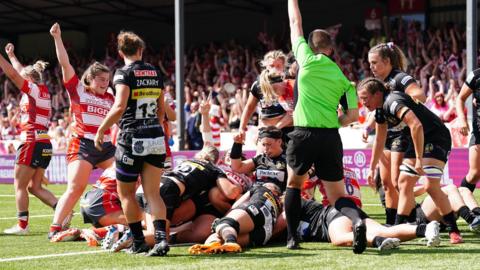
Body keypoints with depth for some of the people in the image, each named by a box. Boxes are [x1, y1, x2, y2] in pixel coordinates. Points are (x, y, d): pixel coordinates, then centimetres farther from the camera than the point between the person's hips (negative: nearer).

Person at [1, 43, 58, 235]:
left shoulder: (33, 89, -6)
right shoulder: (44, 91, 16)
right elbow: (21, 72, 30)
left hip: (32, 143, -8)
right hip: (45, 145, 8)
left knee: (20, 186, -1)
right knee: (34, 187, 12)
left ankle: (22, 225, -1)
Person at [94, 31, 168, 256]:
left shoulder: (124, 73, -7)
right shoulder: (155, 73, 12)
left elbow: (120, 106, -19)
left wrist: (101, 130, -10)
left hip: (132, 138, -5)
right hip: (156, 139, 5)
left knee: (126, 193, 9)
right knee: (153, 193, 4)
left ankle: (139, 242, 9)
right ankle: (161, 237, -14)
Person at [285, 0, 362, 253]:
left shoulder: (307, 60, 2)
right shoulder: (342, 78, 10)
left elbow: (295, 24, 15)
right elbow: (352, 115, 4)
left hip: (304, 134, -2)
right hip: (331, 138, 2)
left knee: (294, 184, 22)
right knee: (338, 196, 5)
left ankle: (292, 237, 15)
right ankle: (356, 220, -26)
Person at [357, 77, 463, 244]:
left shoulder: (392, 101, -24)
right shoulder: (380, 109, 8)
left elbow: (416, 125, -37)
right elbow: (379, 140, 22)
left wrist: (419, 158, -35)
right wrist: (372, 168, 25)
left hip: (437, 138, -10)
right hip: (418, 141, 10)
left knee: (431, 185, -20)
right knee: (404, 183, 7)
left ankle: (454, 231, -11)